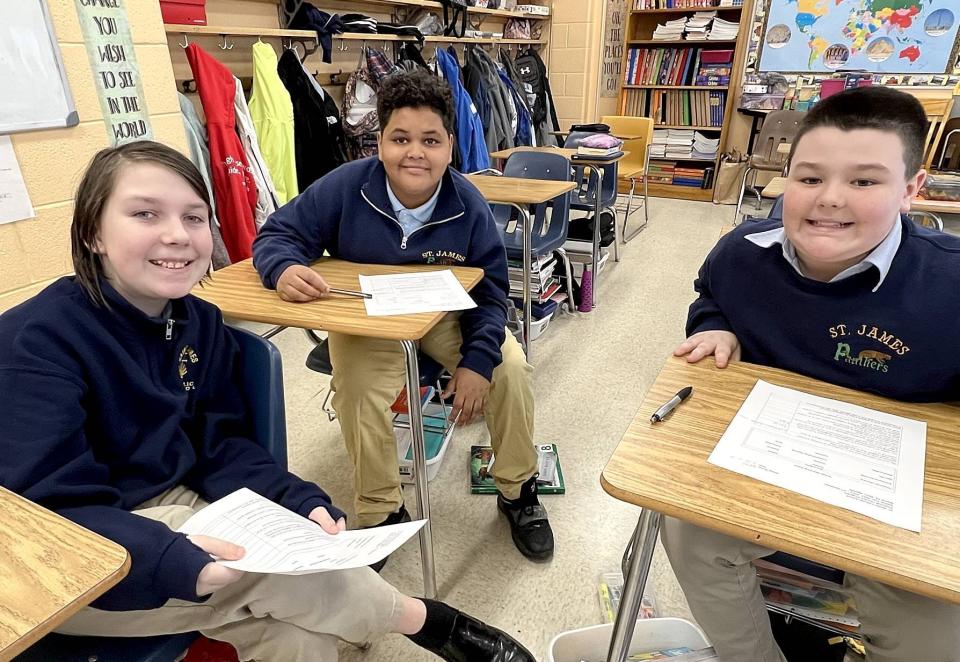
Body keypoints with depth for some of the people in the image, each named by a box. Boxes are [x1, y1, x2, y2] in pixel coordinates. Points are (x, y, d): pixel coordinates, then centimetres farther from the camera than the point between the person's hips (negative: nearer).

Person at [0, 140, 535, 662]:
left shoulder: (201, 323, -1)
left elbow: (221, 445, -2)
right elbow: (50, 509, -23)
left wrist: (303, 503, -18)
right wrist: (173, 559, -40)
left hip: (180, 504, 5)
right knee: (285, 569, -20)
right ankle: (419, 618, 2)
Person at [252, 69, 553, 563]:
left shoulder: (469, 206, -14)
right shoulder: (345, 187, -19)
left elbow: (491, 289, -8)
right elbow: (279, 233, -11)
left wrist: (477, 360, -21)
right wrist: (285, 268, -37)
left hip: (446, 316, 2)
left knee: (511, 368, -15)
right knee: (357, 390, -30)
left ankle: (517, 492, 10)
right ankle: (382, 513, -5)